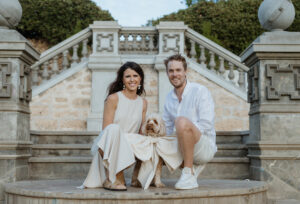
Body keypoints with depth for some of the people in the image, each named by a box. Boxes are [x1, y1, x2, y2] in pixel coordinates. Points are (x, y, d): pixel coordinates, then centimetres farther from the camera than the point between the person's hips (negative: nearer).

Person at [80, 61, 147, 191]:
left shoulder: (143, 103, 11)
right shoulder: (113, 99, -5)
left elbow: (141, 132, 11)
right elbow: (106, 130, -10)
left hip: (127, 148, 5)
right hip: (106, 148, -5)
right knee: (114, 128, -36)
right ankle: (112, 179, -26)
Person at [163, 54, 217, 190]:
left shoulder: (200, 91, -7)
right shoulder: (169, 98, 13)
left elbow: (206, 125, -18)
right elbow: (167, 129, 17)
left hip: (205, 147, -7)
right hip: (181, 148, 7)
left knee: (182, 121, -33)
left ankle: (189, 175, -25)